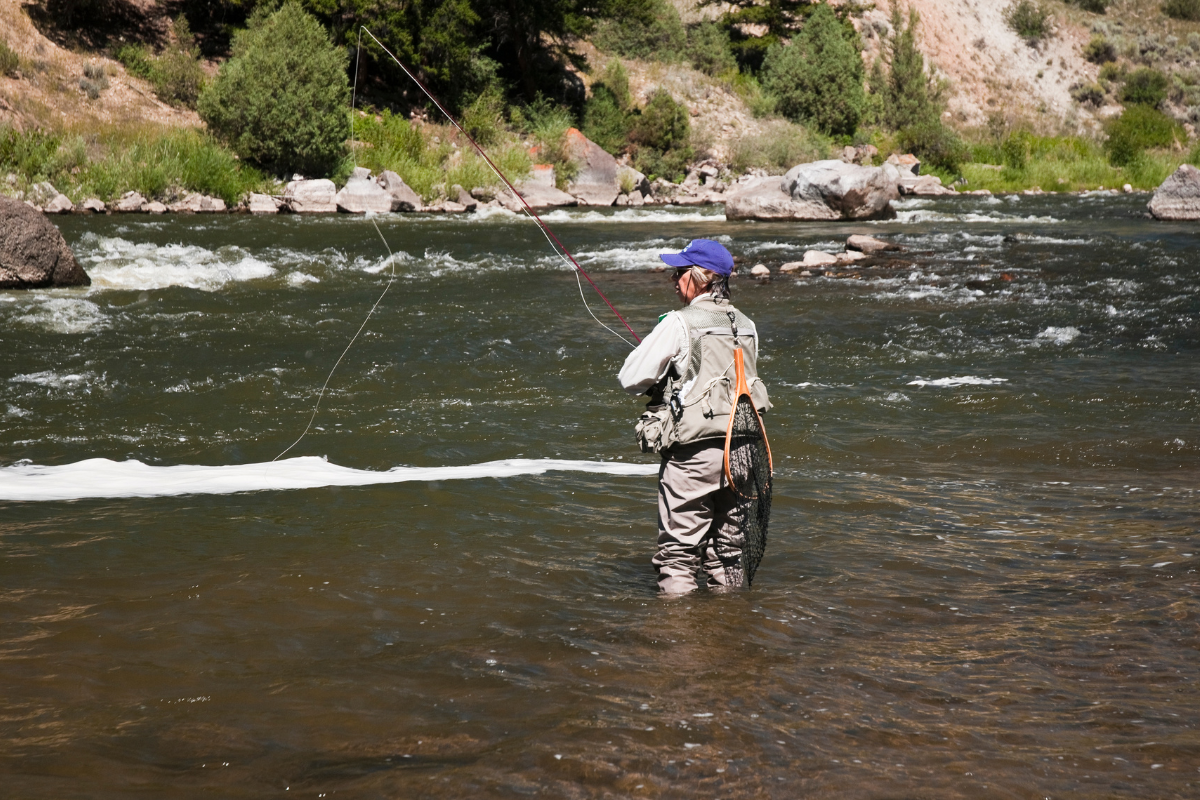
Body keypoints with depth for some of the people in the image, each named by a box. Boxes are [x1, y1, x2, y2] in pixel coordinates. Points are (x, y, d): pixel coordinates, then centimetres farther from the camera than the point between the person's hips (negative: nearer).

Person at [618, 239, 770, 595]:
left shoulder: (679, 324, -12)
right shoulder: (746, 326, 8)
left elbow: (630, 379, -9)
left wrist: (663, 375, 12)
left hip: (693, 451, -6)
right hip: (739, 448, 6)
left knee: (679, 551, 2)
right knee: (727, 545, 16)